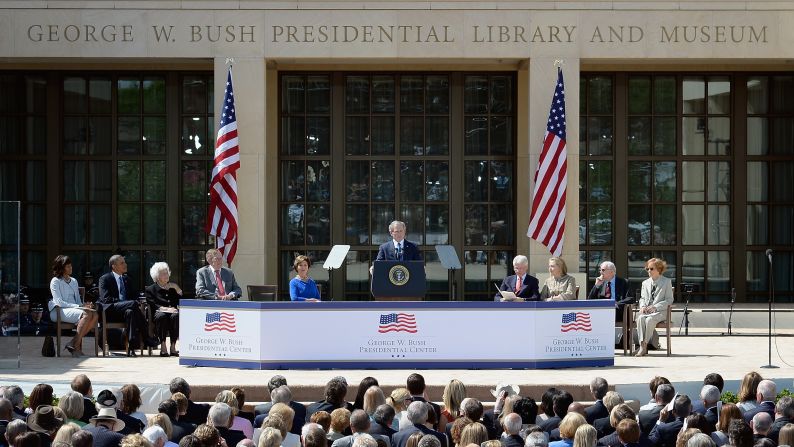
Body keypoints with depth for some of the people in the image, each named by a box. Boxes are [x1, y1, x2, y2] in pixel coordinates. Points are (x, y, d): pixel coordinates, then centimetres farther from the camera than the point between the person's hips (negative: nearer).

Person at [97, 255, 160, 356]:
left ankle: (131, 348, -40)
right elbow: (106, 299, -12)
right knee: (133, 303, -31)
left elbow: (132, 297, 21)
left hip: (123, 311, 6)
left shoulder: (126, 279, 22)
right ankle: (146, 338, -31)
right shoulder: (105, 279, 1)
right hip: (110, 311, -6)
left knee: (130, 312, -33)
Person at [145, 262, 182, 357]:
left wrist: (178, 290, 6)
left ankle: (173, 346, -36)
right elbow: (152, 305, 0)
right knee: (162, 316, -38)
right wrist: (164, 308, -16)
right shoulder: (151, 289, 17)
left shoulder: (173, 288, 27)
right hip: (159, 313, -2)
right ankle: (163, 347, -38)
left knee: (175, 316, -35)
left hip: (173, 313, 2)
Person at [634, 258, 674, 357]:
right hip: (646, 310, 4)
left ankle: (645, 344, -31)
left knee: (650, 319, -37)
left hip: (660, 311, -4)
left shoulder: (666, 282, 5)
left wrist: (655, 307, -15)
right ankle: (642, 345, -39)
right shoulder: (645, 283, 22)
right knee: (640, 318, -32)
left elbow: (669, 300, -2)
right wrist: (642, 306, -3)